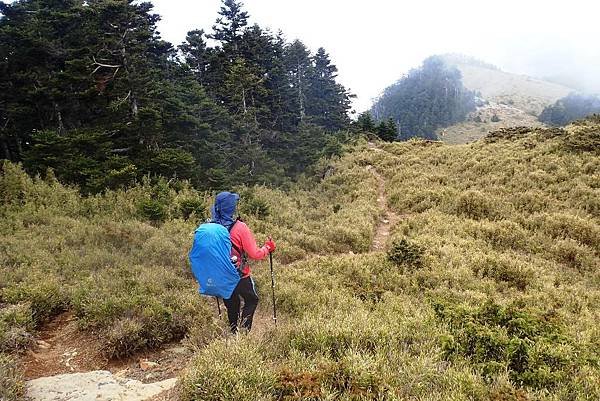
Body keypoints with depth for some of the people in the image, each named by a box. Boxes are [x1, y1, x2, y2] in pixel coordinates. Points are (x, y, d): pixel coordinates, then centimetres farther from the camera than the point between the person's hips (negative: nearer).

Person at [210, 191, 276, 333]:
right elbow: (255, 254, -20)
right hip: (240, 276, -4)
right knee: (252, 300, 20)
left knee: (231, 307, 22)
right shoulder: (239, 227, -22)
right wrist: (268, 247, -1)